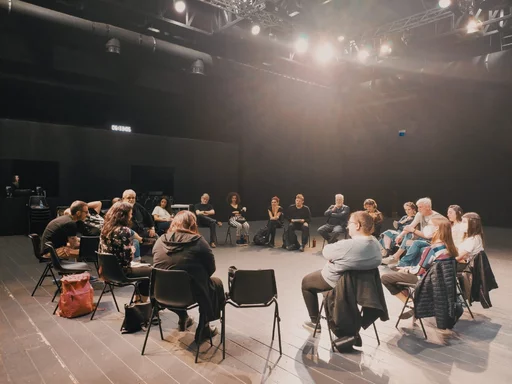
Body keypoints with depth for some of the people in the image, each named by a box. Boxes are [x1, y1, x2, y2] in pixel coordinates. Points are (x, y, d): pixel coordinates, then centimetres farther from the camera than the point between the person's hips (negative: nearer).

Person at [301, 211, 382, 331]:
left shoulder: (348, 245, -35)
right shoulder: (375, 242, -9)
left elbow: (326, 251, -19)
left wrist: (333, 246, 0)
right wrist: (336, 256, -7)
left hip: (338, 282, -7)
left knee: (306, 282, 19)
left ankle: (315, 321, 26)